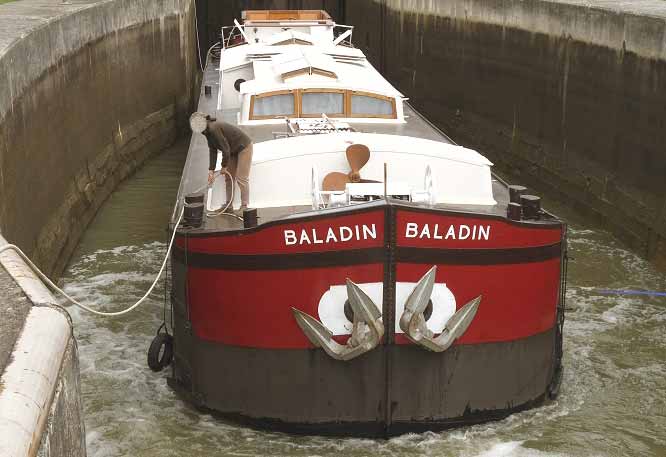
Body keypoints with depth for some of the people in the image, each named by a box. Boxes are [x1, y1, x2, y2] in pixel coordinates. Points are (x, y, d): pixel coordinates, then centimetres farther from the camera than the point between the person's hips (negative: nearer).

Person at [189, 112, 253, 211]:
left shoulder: (214, 129, -28)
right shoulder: (208, 131, 1)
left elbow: (225, 148, -26)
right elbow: (213, 151, 0)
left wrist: (224, 166, -14)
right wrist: (211, 170, -6)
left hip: (244, 147, -10)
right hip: (234, 151, 10)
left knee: (241, 178, -11)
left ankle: (245, 206, -7)